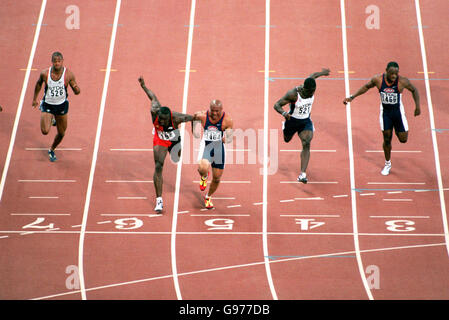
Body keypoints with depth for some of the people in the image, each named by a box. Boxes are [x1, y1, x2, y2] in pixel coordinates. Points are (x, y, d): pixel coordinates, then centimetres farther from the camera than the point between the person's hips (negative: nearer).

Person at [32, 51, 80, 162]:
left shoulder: (69, 74, -17)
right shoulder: (45, 73, -16)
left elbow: (76, 91, -9)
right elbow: (38, 84, 6)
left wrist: (77, 89, -34)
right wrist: (35, 98, 14)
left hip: (62, 105, 1)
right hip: (47, 105, -1)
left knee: (61, 133, 11)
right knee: (45, 131, -16)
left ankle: (51, 150, 42)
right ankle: (51, 120, 20)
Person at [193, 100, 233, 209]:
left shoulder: (227, 120, -17)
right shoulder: (202, 116, -15)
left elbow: (230, 137, -17)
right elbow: (194, 117, 8)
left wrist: (227, 139, -38)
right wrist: (194, 129, 11)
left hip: (219, 147, 1)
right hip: (206, 145, -1)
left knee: (217, 178, 10)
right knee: (203, 168, -30)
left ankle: (208, 197, 40)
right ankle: (204, 176, 10)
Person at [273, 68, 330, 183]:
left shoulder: (311, 90, -17)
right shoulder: (293, 94, -31)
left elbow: (312, 76, 7)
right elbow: (276, 105, -29)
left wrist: (321, 73, 29)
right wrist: (283, 113, -51)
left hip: (306, 122, 2)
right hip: (292, 121, -2)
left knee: (306, 144, -20)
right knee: (287, 140, 27)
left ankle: (302, 174, -24)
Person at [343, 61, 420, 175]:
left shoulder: (402, 81, -21)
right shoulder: (378, 79, -16)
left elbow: (414, 90, -3)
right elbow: (366, 87, 3)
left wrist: (417, 106, -7)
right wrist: (352, 97, 0)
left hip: (398, 112, -1)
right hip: (385, 112, 1)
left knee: (403, 139, 1)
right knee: (387, 139, 4)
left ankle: (398, 131, 38)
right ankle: (387, 164, 25)